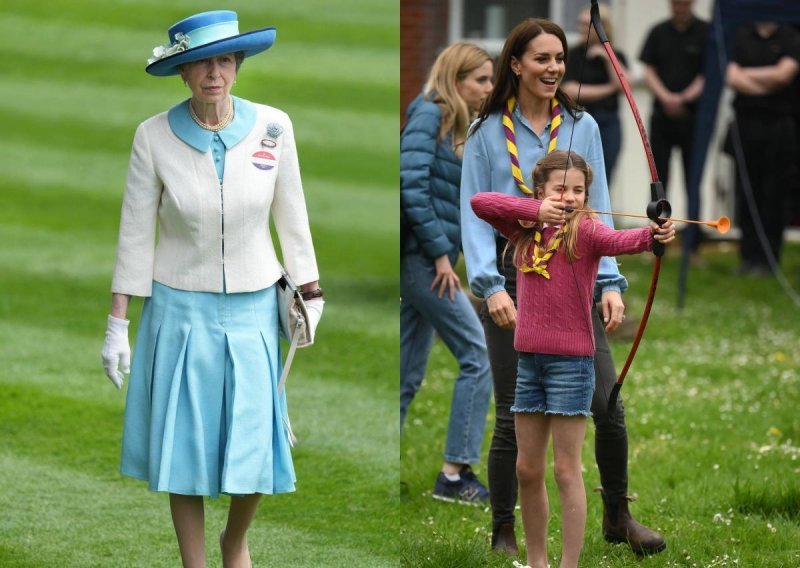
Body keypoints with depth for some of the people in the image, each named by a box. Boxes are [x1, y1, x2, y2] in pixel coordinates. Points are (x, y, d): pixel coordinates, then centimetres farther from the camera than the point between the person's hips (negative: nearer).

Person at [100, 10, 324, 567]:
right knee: (185, 446, 3)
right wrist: (118, 323, -3)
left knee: (253, 448, 1)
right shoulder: (154, 136, -9)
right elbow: (135, 232, -3)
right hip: (181, 309, -1)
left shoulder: (272, 127, -7)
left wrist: (311, 290, 9)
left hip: (252, 308, 1)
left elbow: (291, 214, 4)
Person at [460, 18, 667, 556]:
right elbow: (475, 214, -3)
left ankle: (618, 517, 17)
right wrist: (491, 286, -16)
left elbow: (598, 209, 6)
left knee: (607, 404, -3)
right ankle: (504, 532, 15)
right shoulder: (487, 134, 0)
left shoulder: (582, 127, 6)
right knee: (514, 415, 1)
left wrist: (610, 283, -4)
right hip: (512, 281, -2)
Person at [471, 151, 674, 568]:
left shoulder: (584, 229, -8)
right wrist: (535, 211, -16)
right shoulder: (526, 230, 8)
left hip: (571, 359, -6)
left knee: (567, 470, -3)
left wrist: (651, 235, -50)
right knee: (527, 469, 12)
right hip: (529, 359, 6)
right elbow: (479, 202, -3)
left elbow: (616, 241, -28)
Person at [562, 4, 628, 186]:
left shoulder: (616, 57, 8)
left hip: (608, 123, 2)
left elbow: (623, 85, -7)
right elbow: (570, 91, -9)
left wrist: (607, 57, -10)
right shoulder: (575, 56, 2)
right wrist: (608, 89, -9)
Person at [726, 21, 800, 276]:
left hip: (779, 124, -2)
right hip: (746, 120, 2)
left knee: (774, 195, -1)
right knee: (746, 193, 3)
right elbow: (732, 76, -1)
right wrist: (764, 86, -9)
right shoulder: (740, 35, 8)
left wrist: (747, 74, -1)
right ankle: (749, 256, 9)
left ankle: (768, 259, 5)